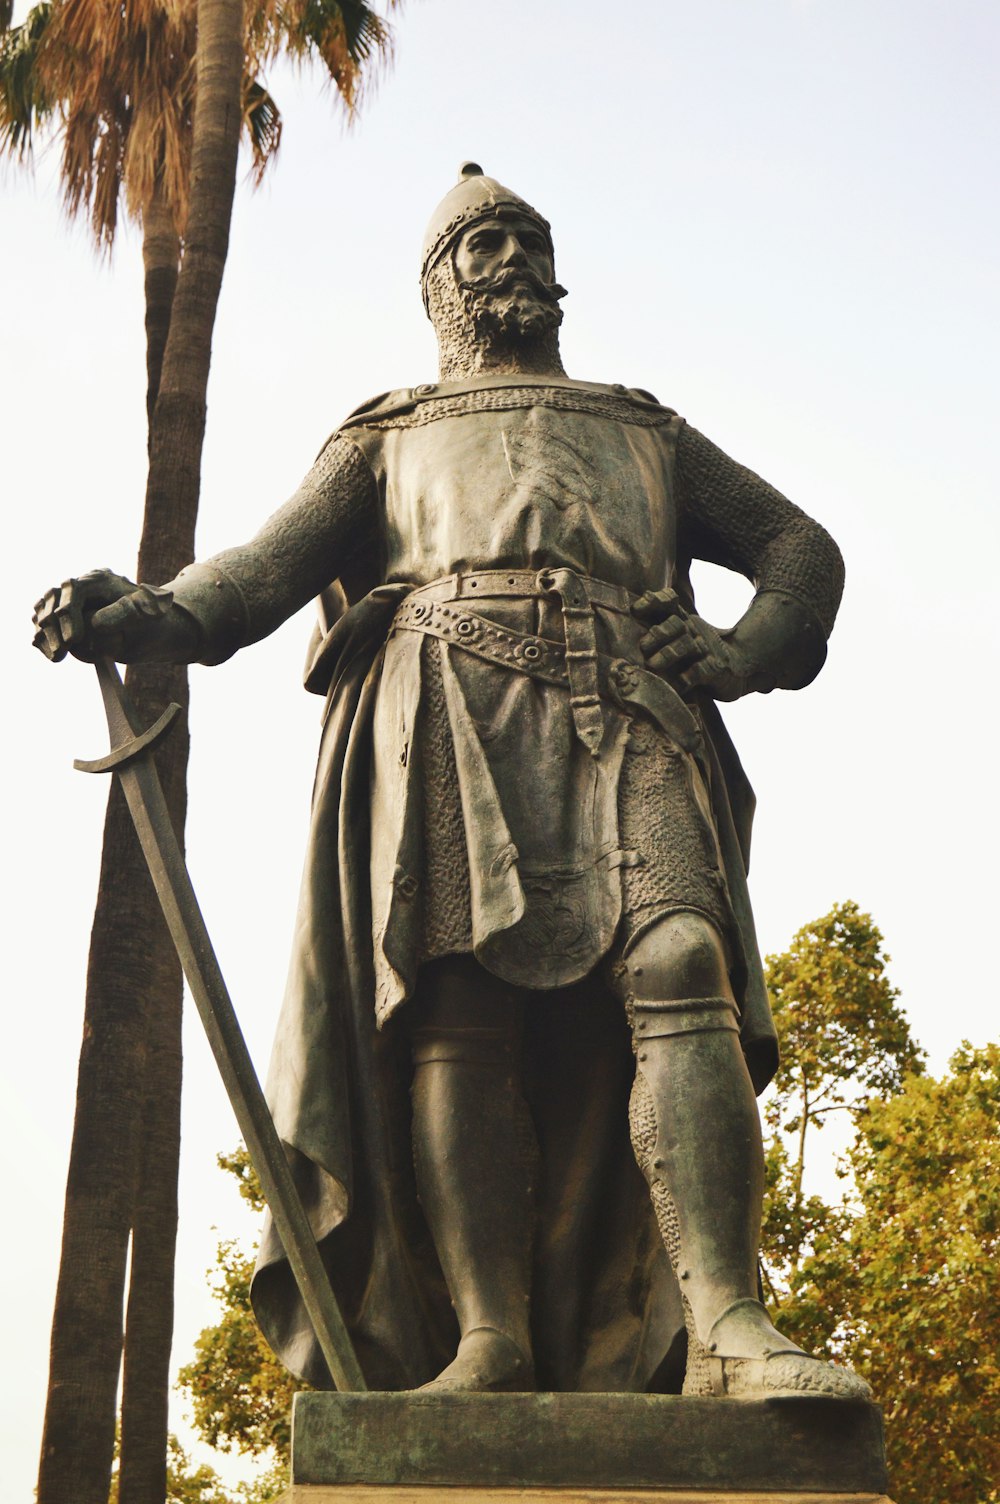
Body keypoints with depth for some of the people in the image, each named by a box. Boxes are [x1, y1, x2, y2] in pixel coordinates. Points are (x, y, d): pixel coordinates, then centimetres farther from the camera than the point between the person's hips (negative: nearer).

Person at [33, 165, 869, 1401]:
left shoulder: (647, 437, 36)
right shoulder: (385, 440, 31)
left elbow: (800, 543, 32)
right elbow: (277, 558, 13)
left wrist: (754, 648, 7)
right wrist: (157, 616, -10)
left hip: (627, 711, 1)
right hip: (445, 708, 0)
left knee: (678, 969, -23)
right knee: (459, 1007, -19)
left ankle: (724, 1329, -33)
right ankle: (487, 1340, -23)